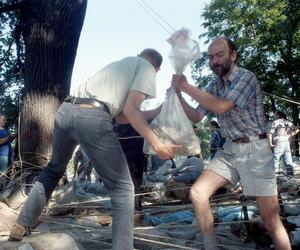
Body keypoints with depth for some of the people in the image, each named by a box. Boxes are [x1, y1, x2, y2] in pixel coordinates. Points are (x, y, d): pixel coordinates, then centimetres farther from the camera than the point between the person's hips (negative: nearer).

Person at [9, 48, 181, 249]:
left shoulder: (120, 64, 34)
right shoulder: (147, 69, 13)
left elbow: (122, 114, 30)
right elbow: (130, 111, -3)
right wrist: (157, 144, -2)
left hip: (66, 110, 8)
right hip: (93, 118, -8)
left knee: (54, 169, 29)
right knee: (122, 189, 5)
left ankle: (21, 227, 38)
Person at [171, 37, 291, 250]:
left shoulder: (246, 77, -13)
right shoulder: (214, 86, 9)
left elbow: (222, 106, -26)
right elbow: (196, 116, 10)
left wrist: (187, 87, -21)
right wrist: (178, 94, -5)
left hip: (254, 150, -6)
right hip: (230, 150, 6)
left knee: (271, 220, -3)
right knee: (197, 194, -7)